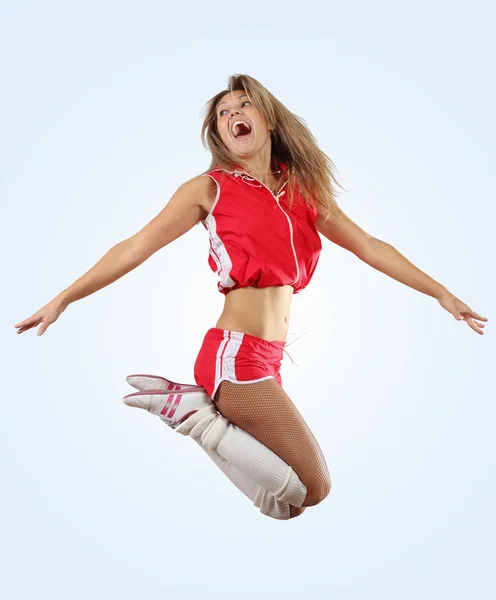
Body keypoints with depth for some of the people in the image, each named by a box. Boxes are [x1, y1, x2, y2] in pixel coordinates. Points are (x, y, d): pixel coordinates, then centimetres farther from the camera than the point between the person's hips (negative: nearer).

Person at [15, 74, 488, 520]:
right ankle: (194, 410, 0)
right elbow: (137, 246, -1)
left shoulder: (303, 190, 14)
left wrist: (442, 294, 20)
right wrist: (63, 299, -5)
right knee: (313, 487, -6)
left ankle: (190, 405, 14)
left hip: (266, 357, 7)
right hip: (236, 353, -7)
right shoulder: (210, 188, 0)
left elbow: (369, 248, 17)